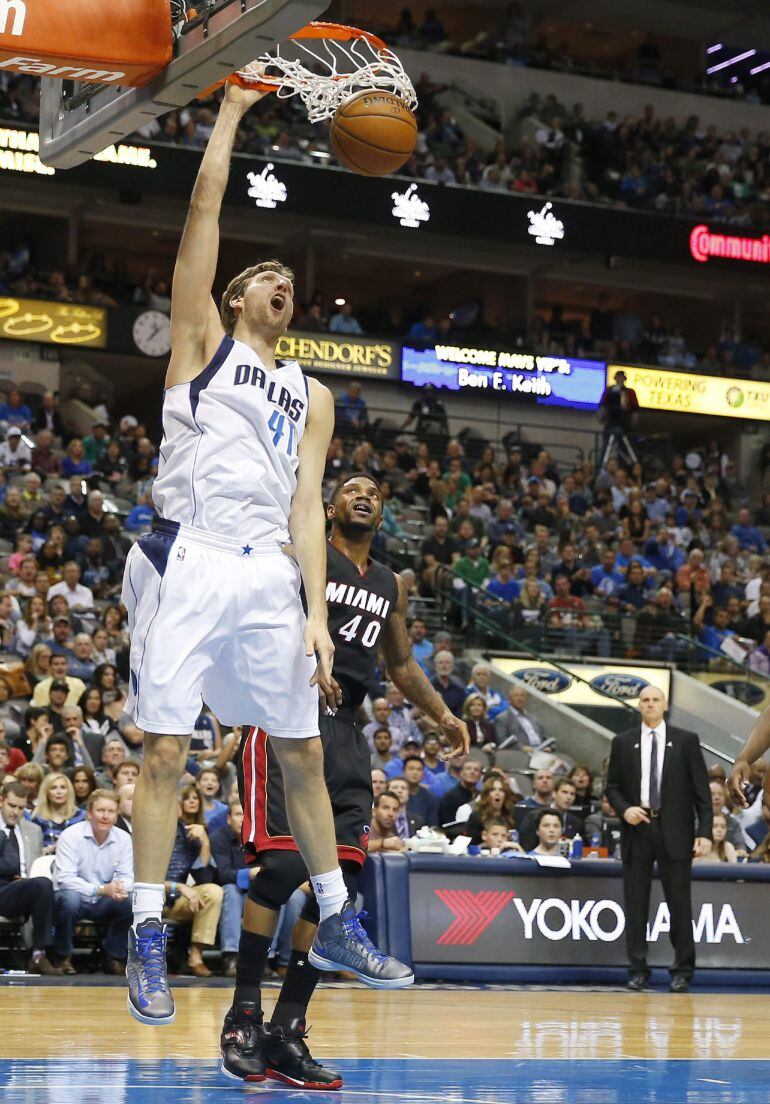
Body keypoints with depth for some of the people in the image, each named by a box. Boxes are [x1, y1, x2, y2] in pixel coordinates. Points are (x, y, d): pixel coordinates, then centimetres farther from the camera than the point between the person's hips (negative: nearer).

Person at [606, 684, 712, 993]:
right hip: (637, 828, 2)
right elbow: (613, 786, 10)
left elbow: (701, 790, 0)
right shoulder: (623, 743, 7)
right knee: (635, 904, 4)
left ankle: (682, 971, 8)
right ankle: (639, 970, 10)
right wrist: (624, 808, -11)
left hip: (675, 831, -2)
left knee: (679, 902, 1)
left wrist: (705, 832, -7)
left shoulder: (686, 741, 3)